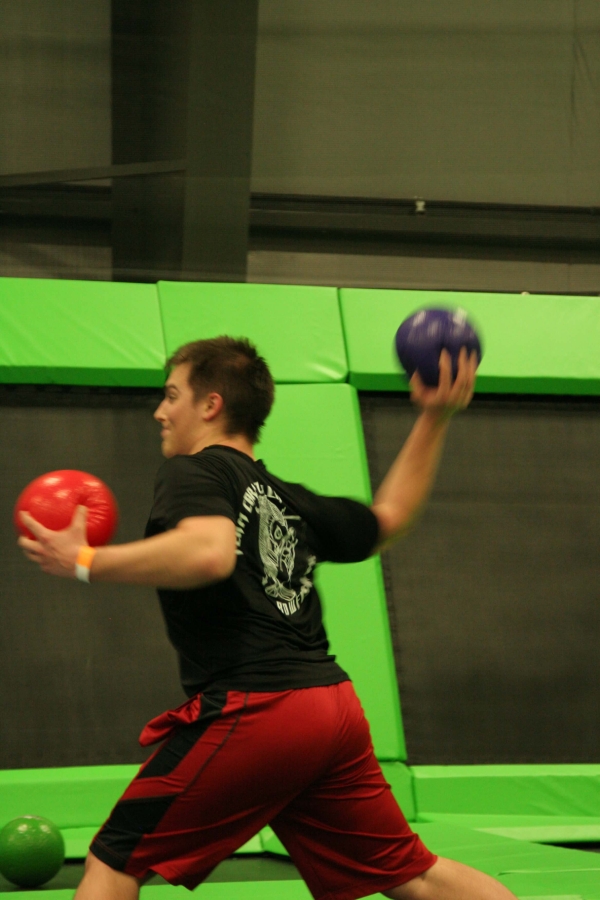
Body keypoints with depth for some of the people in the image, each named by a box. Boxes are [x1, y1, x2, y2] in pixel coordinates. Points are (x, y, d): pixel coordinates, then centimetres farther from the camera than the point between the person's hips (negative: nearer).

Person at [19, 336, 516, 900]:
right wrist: (434, 418, 37)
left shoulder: (192, 472, 0)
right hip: (333, 703, 8)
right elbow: (389, 516, 35)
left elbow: (208, 553, -22)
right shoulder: (288, 501, 21)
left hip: (250, 709, -8)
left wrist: (84, 563, -15)